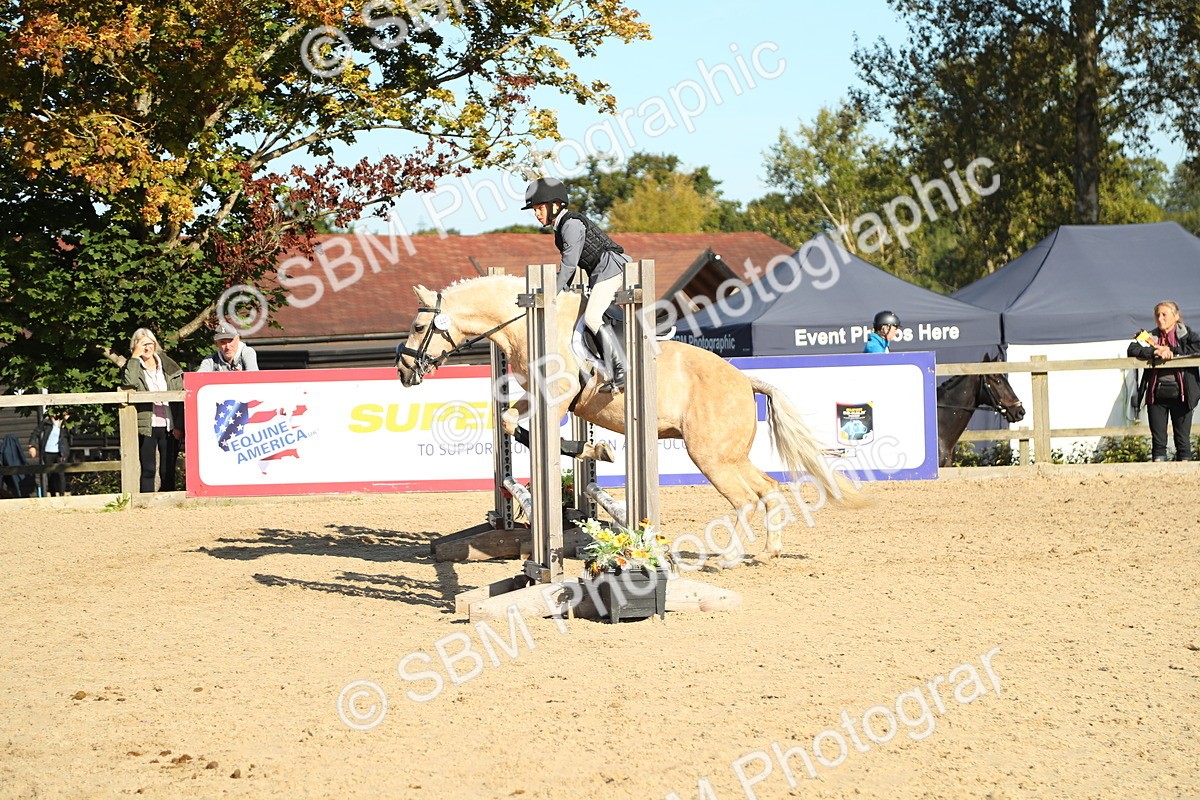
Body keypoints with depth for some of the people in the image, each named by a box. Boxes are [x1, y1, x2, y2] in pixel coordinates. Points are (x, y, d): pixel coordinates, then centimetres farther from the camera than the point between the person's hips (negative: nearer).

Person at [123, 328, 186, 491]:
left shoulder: (169, 367, 10)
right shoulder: (132, 367, 5)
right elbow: (130, 382, -20)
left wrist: (179, 426, -1)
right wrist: (135, 357, -12)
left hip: (169, 427, 2)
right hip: (146, 427, -2)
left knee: (168, 472, 4)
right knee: (148, 471, -4)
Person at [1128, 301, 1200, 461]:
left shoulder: (1186, 335, 5)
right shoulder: (1151, 337, 11)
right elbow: (1132, 350, -4)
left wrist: (1171, 351, -15)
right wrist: (1155, 352, -18)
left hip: (1179, 394, -2)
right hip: (1157, 394, 2)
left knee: (1182, 439, 1)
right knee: (1158, 439, 3)